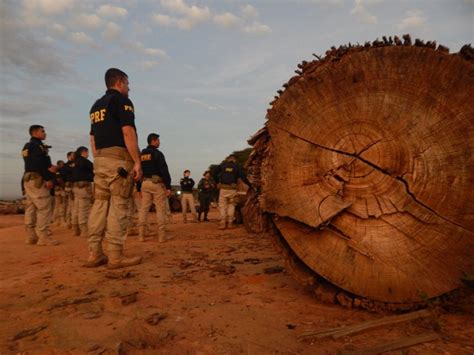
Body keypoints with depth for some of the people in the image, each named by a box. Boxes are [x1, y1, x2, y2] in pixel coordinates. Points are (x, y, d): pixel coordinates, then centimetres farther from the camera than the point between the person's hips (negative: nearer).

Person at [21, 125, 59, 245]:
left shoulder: (27, 146, 21)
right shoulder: (37, 145, -9)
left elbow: (33, 163, 15)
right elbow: (38, 164, -20)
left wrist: (49, 167, 1)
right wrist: (48, 178, -19)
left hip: (28, 179, 10)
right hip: (37, 179, -10)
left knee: (31, 208, 10)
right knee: (44, 208, -10)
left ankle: (31, 236, 14)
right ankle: (43, 237, -11)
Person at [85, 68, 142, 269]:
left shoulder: (96, 105, 22)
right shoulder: (121, 101, -3)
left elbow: (93, 138, 20)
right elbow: (128, 133, -15)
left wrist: (98, 162, 21)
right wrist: (137, 162, -15)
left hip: (100, 159, 8)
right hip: (119, 158, -8)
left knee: (99, 205, 7)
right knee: (118, 206, -8)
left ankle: (94, 254, 9)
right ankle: (115, 257, -6)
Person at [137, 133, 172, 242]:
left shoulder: (141, 155, 14)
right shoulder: (157, 153, -6)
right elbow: (164, 171, -13)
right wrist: (168, 186, -12)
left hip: (144, 183, 6)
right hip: (157, 183, -6)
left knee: (143, 208, 6)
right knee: (160, 209, -3)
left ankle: (141, 235, 5)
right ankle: (161, 236, -3)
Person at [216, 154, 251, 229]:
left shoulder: (222, 165, 8)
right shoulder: (236, 167, 8)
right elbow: (243, 177, 6)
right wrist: (250, 185, 14)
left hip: (223, 189, 0)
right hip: (232, 189, 1)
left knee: (222, 206, 4)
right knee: (231, 205, 11)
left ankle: (223, 223, -1)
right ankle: (230, 223, 7)